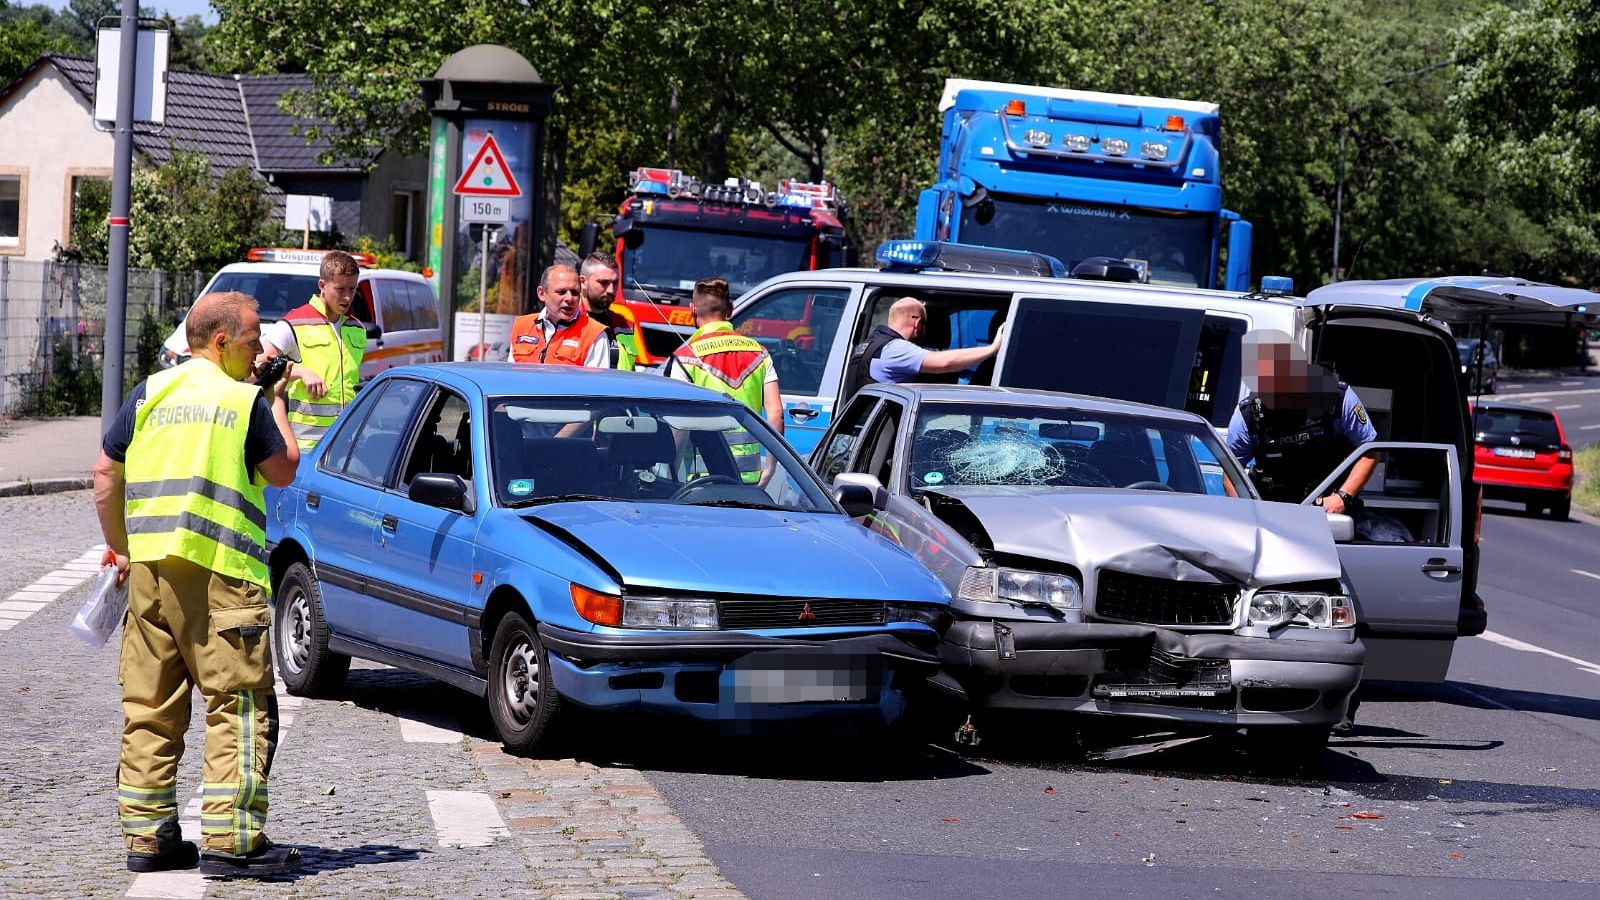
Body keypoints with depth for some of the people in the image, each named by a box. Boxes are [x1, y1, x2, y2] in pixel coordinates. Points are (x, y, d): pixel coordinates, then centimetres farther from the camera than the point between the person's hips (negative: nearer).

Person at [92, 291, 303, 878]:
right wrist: (277, 404, 19)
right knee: (240, 704, -2)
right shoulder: (246, 399, -2)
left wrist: (119, 546, 23)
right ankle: (231, 840, -9)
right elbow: (283, 471, 8)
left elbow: (106, 474, 13)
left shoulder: (150, 393, 11)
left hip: (148, 565, 6)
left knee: (149, 705, 11)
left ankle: (146, 835, 14)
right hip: (219, 570, -5)